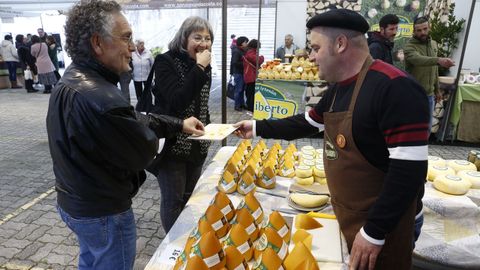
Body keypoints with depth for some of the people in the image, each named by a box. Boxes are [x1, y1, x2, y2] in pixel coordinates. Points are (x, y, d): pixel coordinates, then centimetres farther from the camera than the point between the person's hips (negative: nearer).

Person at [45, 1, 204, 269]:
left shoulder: (73, 80, 0)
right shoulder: (98, 98, -35)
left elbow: (133, 119, 6)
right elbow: (146, 151, -22)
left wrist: (179, 124, 5)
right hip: (103, 212, -9)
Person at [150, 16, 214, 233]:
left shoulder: (204, 66, 7)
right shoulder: (165, 62, -13)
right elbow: (177, 102, -27)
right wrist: (199, 68, -26)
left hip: (197, 145, 6)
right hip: (172, 144, -6)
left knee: (190, 197, 18)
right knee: (173, 199, 6)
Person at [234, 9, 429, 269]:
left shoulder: (394, 88, -25)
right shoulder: (338, 87, 4)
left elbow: (409, 169, -27)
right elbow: (307, 124, 17)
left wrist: (374, 232, -23)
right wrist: (258, 128, 14)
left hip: (379, 224, -8)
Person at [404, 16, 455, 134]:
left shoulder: (434, 44, 9)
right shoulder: (409, 46, -14)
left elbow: (435, 70, 16)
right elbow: (419, 60, -36)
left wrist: (437, 90, 17)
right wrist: (438, 60, -53)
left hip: (429, 94, 6)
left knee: (427, 127, 15)